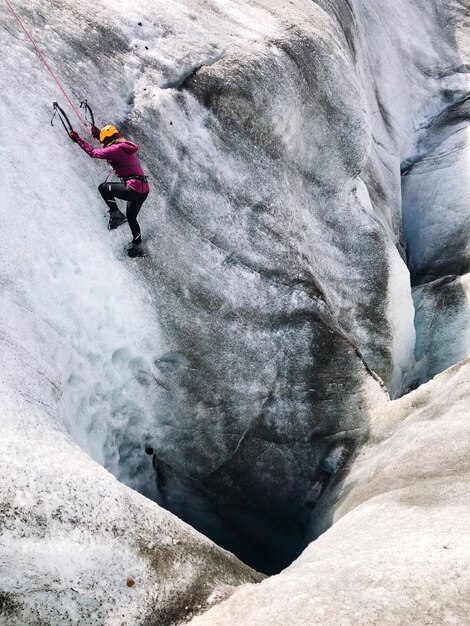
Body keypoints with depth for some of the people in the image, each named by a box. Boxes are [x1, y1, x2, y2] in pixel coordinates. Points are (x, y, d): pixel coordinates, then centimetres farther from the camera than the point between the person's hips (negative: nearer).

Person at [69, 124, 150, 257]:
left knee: (103, 188, 2)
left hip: (134, 188, -9)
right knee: (131, 218, 24)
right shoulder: (124, 146, 17)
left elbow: (93, 153, -6)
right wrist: (98, 134, 41)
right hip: (145, 189, 9)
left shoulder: (116, 149, -9)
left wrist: (78, 139, 4)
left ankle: (116, 215, 1)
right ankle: (138, 247, 27)